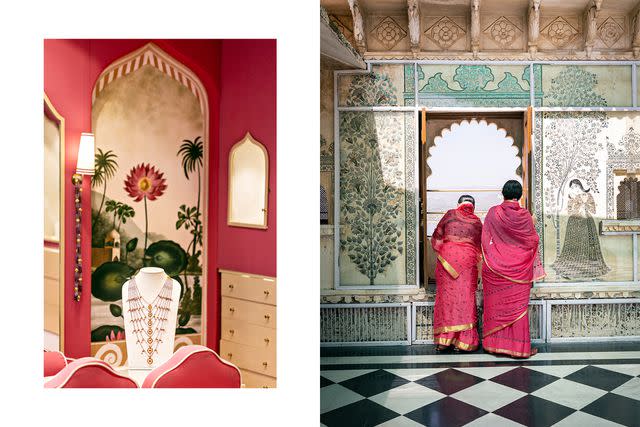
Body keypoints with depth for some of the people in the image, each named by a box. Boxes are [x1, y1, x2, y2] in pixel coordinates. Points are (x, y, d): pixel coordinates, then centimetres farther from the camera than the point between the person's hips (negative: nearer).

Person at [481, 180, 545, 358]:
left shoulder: (493, 213, -5)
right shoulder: (525, 215, -6)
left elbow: (485, 241, -1)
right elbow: (533, 241, 2)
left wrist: (487, 263, 9)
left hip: (496, 268, 0)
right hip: (519, 269, 0)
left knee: (496, 305, 10)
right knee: (517, 306, 6)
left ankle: (495, 343, 17)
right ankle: (520, 347, 12)